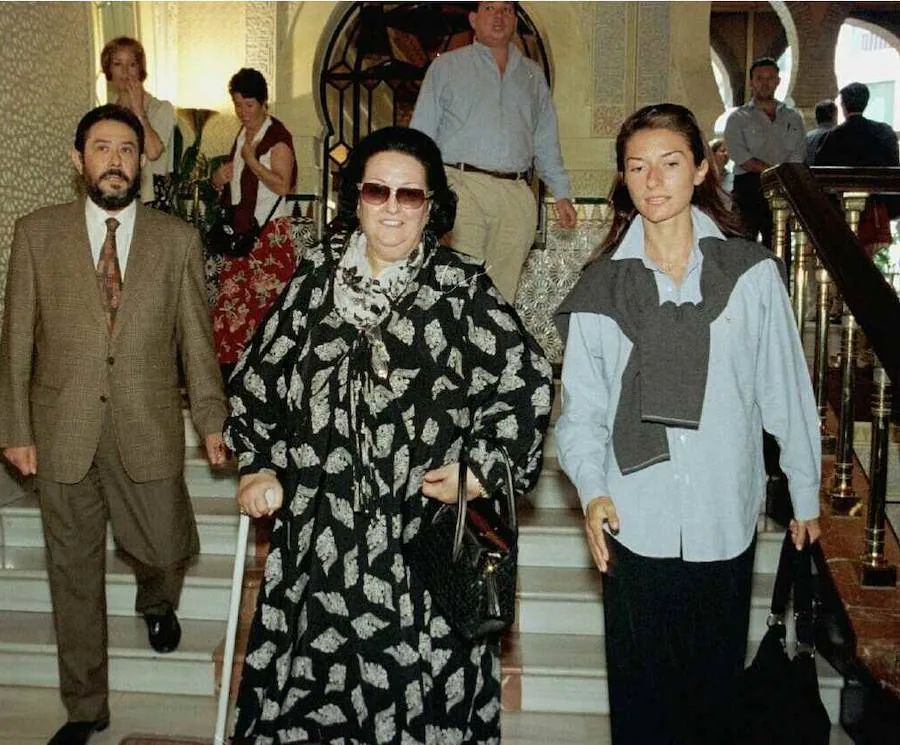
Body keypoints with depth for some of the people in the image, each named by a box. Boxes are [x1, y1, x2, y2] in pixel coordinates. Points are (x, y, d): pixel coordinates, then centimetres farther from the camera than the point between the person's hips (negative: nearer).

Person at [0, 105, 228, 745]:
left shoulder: (177, 239, 1)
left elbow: (197, 337, 3)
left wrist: (212, 421, 4)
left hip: (148, 430, 0)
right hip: (63, 433, 1)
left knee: (168, 552, 7)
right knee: (75, 576, 11)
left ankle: (156, 601, 47)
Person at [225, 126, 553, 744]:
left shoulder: (464, 289, -2)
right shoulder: (315, 280, 8)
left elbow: (527, 378, 0)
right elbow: (259, 375, 16)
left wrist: (483, 468, -6)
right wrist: (258, 464, 11)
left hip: (425, 537, -3)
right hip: (318, 537, 3)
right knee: (308, 692, 12)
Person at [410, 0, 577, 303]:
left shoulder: (533, 75, 22)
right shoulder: (446, 66, 13)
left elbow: (546, 142, 23)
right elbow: (421, 133, 7)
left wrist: (561, 194, 15)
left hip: (517, 195, 3)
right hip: (462, 186, -3)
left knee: (504, 289, 1)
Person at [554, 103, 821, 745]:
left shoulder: (752, 272, -3)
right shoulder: (601, 285, -1)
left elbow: (787, 392, 3)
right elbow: (582, 406, 0)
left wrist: (806, 497, 8)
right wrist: (592, 489, -14)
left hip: (725, 522, 0)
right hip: (635, 524, 0)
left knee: (715, 686, 16)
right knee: (640, 691, 13)